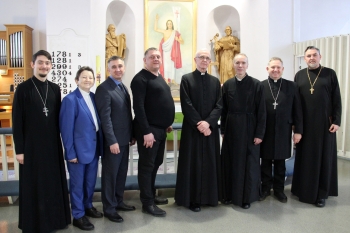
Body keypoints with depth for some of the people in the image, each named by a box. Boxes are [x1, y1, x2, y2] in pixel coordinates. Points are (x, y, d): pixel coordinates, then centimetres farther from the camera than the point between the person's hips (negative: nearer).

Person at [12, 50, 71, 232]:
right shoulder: (23, 88, -5)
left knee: (54, 182, 11)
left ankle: (55, 218, 26)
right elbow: (17, 121, -6)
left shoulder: (55, 89, 7)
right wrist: (19, 149, -9)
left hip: (53, 144, 4)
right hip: (32, 145, -4)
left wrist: (60, 141, 8)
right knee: (33, 185, 6)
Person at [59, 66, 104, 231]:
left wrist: (100, 144, 5)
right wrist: (70, 152, -15)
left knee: (91, 180, 19)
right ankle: (78, 216, 23)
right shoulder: (70, 99, -14)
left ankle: (88, 206, 39)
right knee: (77, 183, 8)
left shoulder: (94, 97, 6)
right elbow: (66, 128, -15)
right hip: (79, 149, -6)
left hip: (94, 147, 7)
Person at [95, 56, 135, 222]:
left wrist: (132, 135, 14)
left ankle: (118, 201, 31)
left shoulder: (123, 87, 13)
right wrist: (112, 141, -21)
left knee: (122, 173, 16)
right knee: (110, 174, 5)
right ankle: (109, 208, 18)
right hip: (113, 140, -8)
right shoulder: (104, 88, -13)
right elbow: (105, 117, -19)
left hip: (124, 138, 8)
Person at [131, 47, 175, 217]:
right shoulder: (140, 79, -12)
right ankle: (147, 203, 9)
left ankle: (151, 195, 31)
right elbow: (138, 107, -19)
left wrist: (167, 123, 18)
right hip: (149, 129, -9)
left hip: (161, 128, 9)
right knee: (146, 165, 0)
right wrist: (146, 131, -23)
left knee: (155, 164, 17)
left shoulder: (159, 77, 16)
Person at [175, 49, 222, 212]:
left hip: (211, 128, 4)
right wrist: (199, 124, -15)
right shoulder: (186, 79, 0)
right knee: (192, 163, 2)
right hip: (192, 128, -3)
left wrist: (208, 122, -14)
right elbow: (186, 105, -8)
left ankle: (209, 196, 20)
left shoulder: (215, 81, 11)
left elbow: (219, 106, 2)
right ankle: (192, 199, 11)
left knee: (210, 163, 8)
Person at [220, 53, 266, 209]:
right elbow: (223, 109, 5)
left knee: (249, 163, 6)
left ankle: (247, 197, 20)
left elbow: (261, 112, -6)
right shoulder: (227, 85, 4)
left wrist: (259, 134, -10)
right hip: (231, 129, 3)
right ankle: (230, 194, 25)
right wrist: (223, 130, 3)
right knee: (230, 162, 10)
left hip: (249, 129, -2)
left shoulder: (256, 85, -5)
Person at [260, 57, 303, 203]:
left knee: (280, 162, 12)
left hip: (283, 131, 1)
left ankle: (279, 189, 26)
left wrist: (298, 130, -1)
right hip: (265, 131, -1)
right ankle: (265, 188, 25)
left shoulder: (291, 86, 2)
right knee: (265, 162, 10)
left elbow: (297, 110, 2)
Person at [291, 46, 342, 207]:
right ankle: (304, 190, 20)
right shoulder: (299, 75, 7)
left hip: (324, 123, -2)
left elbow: (337, 100, -1)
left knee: (324, 157, 5)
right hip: (304, 123, 2)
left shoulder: (330, 74, 1)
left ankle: (321, 193, 15)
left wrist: (336, 121, -8)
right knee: (305, 157, 8)